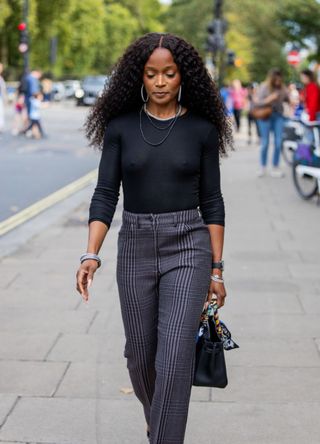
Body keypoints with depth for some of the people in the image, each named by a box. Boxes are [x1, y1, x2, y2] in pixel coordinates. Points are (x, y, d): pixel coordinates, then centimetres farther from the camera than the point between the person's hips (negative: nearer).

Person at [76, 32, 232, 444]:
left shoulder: (202, 128, -2)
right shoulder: (120, 125, 0)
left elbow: (211, 201, 1)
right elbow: (105, 194, -3)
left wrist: (217, 270, -1)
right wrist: (91, 255, -16)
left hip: (188, 248, -2)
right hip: (135, 248, 2)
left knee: (175, 356, -14)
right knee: (140, 355, 13)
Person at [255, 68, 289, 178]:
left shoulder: (282, 87, 3)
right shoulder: (264, 87, -7)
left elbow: (287, 99, 10)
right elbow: (257, 102, -10)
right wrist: (268, 100, -24)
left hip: (278, 116, 3)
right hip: (265, 115, -3)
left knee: (278, 142, 0)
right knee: (265, 143, 0)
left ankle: (275, 168, 10)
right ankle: (262, 167, 15)